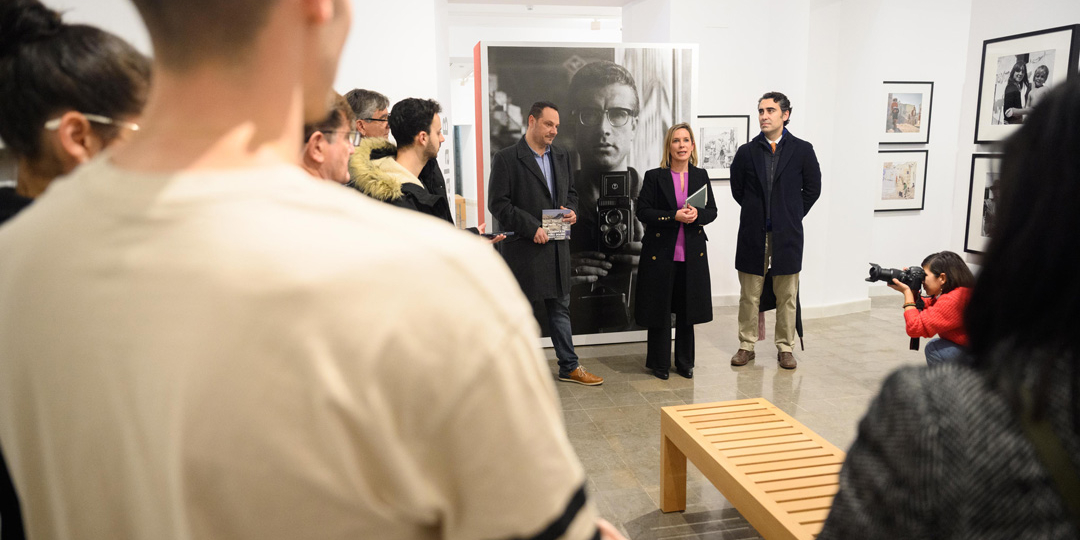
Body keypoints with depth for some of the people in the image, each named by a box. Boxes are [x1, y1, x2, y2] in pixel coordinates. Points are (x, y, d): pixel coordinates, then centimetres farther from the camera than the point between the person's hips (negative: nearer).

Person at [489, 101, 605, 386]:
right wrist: (532, 228, -17)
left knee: (560, 307, 14)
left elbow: (570, 192, 22)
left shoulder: (561, 156, 12)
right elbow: (498, 203, -13)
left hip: (557, 245, 6)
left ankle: (569, 366, 24)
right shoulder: (506, 158, -8)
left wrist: (572, 211, -1)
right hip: (524, 248, -6)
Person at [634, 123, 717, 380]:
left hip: (692, 253, 3)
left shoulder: (700, 176, 8)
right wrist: (674, 216, -20)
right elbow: (643, 211, -8)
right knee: (660, 310, 4)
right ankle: (660, 363, 17)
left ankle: (685, 362, 23)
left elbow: (712, 211, 8)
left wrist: (697, 214, -14)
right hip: (661, 252, -3)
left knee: (687, 310, 10)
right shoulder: (654, 177, -2)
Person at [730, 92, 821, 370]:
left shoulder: (802, 150, 1)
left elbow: (812, 188, 8)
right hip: (753, 233, 1)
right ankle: (746, 345, 18)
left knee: (787, 296, 7)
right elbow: (737, 189, 12)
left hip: (787, 234, -1)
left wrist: (792, 216, 6)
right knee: (749, 296, 6)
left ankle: (785, 347, 18)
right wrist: (757, 212, 10)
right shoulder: (746, 152, 4)